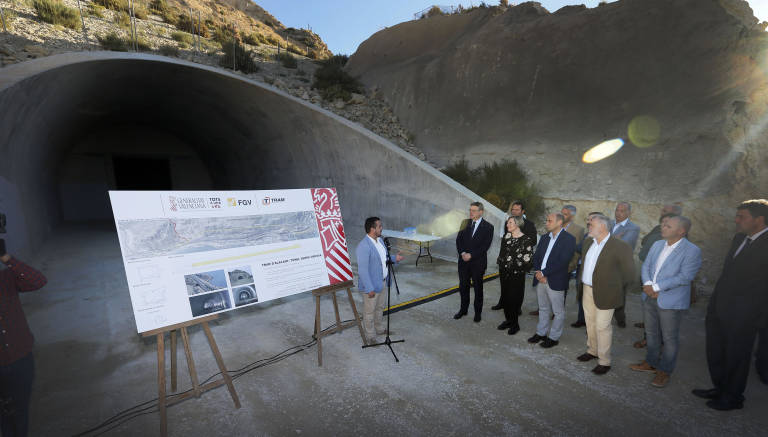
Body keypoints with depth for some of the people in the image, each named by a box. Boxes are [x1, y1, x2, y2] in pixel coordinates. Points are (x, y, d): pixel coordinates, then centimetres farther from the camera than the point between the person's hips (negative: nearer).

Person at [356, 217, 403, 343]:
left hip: (382, 281, 9)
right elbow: (362, 270, -26)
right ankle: (370, 335, 28)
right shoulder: (363, 246, -26)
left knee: (380, 307, 25)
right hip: (371, 285, -9)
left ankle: (380, 329, 44)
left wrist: (394, 258, 2)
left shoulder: (379, 240, 3)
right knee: (370, 311, 10)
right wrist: (369, 288, -25)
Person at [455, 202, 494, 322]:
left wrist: (471, 255, -18)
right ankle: (463, 309, 28)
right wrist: (462, 253, -12)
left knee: (478, 287, 10)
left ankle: (478, 312, 25)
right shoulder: (465, 223, 5)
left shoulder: (488, 227, -6)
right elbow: (459, 239, 4)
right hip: (464, 261, 3)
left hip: (478, 262, -3)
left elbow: (485, 246, -12)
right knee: (463, 286, 12)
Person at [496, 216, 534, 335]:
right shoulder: (506, 237, 6)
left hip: (517, 274, -6)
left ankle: (514, 324, 18)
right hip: (504, 272, 6)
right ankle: (508, 320, 28)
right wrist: (500, 261, 5)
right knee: (505, 297, 12)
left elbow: (528, 259, -13)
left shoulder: (526, 240, -12)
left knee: (514, 298, 2)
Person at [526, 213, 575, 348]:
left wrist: (543, 273, -18)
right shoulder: (544, 237, 11)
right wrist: (538, 273, -7)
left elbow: (563, 261, -18)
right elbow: (536, 256, 9)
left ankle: (553, 337, 22)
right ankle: (541, 333, 32)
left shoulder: (568, 239, -9)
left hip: (555, 281, -6)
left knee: (558, 312, 9)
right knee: (543, 309, 19)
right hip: (540, 279, 6)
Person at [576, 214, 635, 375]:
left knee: (602, 326, 1)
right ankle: (592, 351, 37)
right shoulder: (588, 242, 6)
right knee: (590, 323, 19)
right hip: (587, 290, 7)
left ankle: (604, 361, 16)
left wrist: (618, 291, -3)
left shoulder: (620, 247, -16)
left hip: (604, 293, -7)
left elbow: (629, 273, -10)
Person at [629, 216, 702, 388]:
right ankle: (651, 362, 37)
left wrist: (656, 287, -20)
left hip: (671, 301, -6)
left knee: (669, 338, 9)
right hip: (649, 297, 6)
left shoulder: (692, 251, -14)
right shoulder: (657, 244, 6)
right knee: (651, 333, 19)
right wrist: (647, 283, -11)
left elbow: (684, 277, -20)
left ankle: (665, 370, 26)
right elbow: (646, 266, 7)